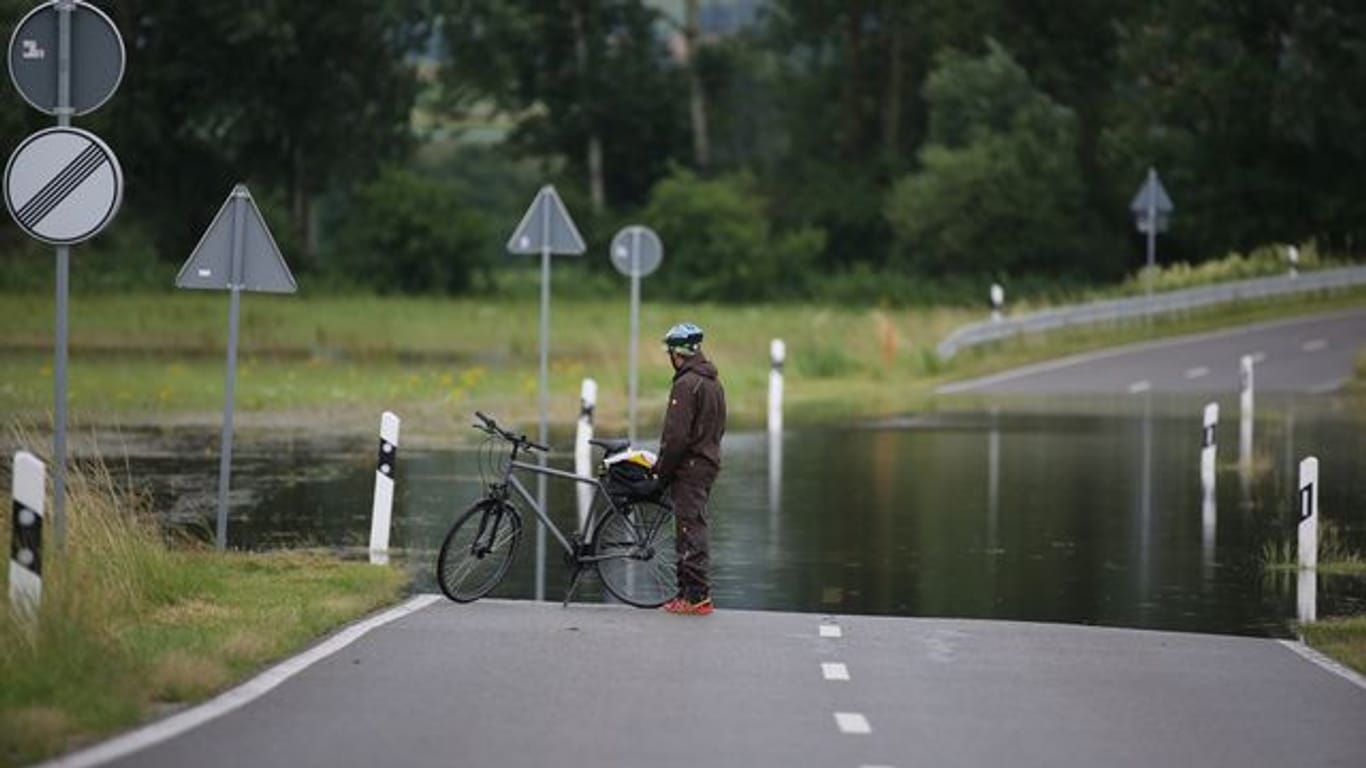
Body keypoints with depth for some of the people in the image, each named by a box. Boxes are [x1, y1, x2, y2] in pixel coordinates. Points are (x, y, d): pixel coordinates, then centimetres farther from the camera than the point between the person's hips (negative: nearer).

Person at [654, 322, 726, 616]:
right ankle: (689, 590, 16)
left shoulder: (686, 384, -16)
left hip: (689, 467, -9)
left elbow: (676, 435, -19)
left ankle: (697, 595, -10)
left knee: (691, 528, -8)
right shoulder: (714, 382, 15)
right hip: (709, 463, 9)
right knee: (694, 528, 13)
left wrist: (662, 471, -9)